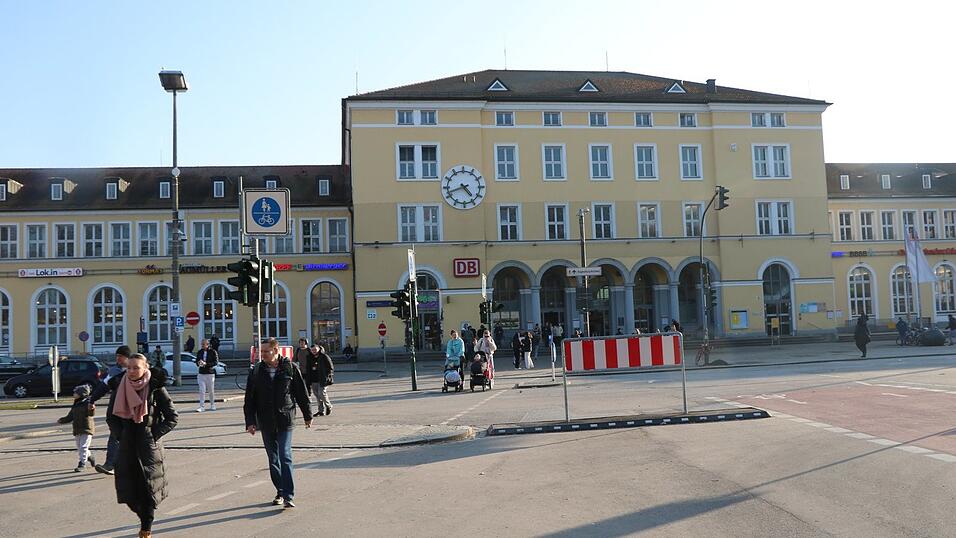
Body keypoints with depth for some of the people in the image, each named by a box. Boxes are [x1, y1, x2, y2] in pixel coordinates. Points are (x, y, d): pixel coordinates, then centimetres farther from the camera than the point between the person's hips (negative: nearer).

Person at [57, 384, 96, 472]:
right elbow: (70, 417, 19)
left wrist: (91, 409, -43)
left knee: (83, 447, -11)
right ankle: (90, 457, 33)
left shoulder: (88, 402, -9)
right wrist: (62, 420, 5)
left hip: (86, 429, -8)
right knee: (79, 448, 14)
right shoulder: (75, 405, 14)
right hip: (77, 430, 8)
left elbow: (90, 414, -22)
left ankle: (82, 464, -6)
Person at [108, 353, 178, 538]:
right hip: (127, 447, 3)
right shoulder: (119, 388, 1)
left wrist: (154, 434, -9)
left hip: (149, 447, -3)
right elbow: (111, 417, 15)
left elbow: (173, 418, -4)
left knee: (149, 489, 1)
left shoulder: (156, 388, -9)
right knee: (127, 489, 5)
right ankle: (145, 519, 30)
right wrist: (120, 434, 3)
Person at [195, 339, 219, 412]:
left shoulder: (213, 352, -4)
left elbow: (216, 362, -11)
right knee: (201, 391, -5)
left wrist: (206, 364, -21)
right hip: (201, 373, 3)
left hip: (210, 373, -3)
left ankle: (212, 405, 22)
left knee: (211, 391, 6)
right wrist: (199, 363, -9)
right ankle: (202, 406, -3)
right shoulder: (200, 352, 9)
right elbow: (197, 361, 16)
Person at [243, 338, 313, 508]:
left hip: (285, 420, -3)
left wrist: (308, 415, 10)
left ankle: (288, 496, -10)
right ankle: (280, 492, 24)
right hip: (266, 422, 3)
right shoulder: (256, 371, 3)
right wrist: (250, 422, -1)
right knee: (273, 459, 11)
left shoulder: (290, 368, -3)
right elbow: (249, 399, 6)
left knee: (285, 457, -10)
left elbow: (302, 393, 5)